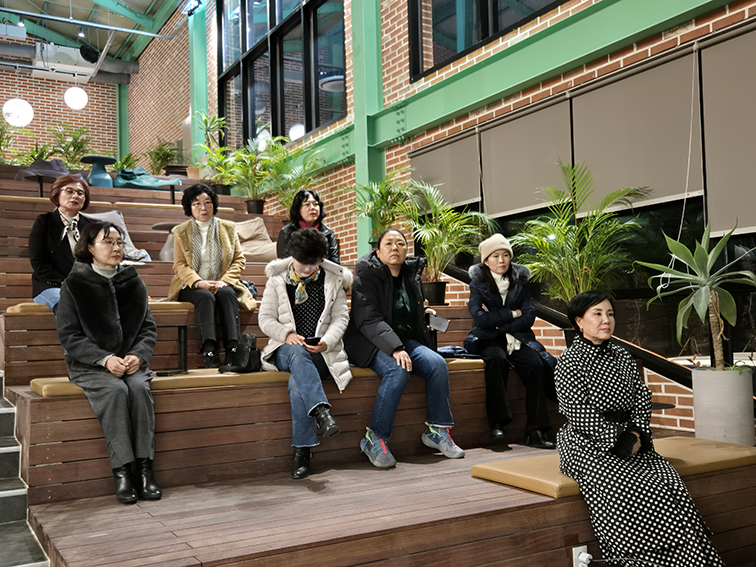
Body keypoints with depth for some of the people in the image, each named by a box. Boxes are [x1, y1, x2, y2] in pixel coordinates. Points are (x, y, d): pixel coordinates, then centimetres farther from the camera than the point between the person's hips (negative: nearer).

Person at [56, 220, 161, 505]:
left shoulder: (133, 282, 11)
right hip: (89, 365, -2)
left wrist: (138, 355, -12)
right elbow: (68, 335, -4)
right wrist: (105, 359, -18)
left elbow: (148, 328, 9)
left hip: (131, 362, 3)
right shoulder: (74, 285, 1)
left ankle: (144, 469, -25)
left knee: (139, 388, -28)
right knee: (116, 390, -31)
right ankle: (121, 472, -27)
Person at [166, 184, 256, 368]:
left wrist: (224, 281, -12)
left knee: (227, 294, -33)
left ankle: (233, 349, -43)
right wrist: (199, 283, -19)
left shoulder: (228, 228, 13)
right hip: (192, 286, -1)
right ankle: (208, 351, -46)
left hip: (222, 284, 1)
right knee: (206, 296, -34)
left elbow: (239, 260, 7)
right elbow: (180, 265, 1)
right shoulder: (181, 232, 10)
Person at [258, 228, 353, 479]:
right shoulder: (278, 278, 9)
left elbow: (340, 318, 5)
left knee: (297, 381, -33)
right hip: (286, 349, 1)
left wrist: (326, 342, -15)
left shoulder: (333, 279, 9)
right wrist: (287, 334, -14)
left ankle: (302, 453, -28)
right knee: (297, 353, -39)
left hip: (321, 353, 0)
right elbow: (265, 318, 6)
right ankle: (322, 413, -51)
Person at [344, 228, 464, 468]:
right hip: (371, 342, -6)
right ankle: (374, 439, -24)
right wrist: (394, 348, -31)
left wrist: (425, 314, 10)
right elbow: (369, 320, -20)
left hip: (405, 340, 6)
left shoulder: (411, 275, 10)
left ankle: (437, 430, -7)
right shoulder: (367, 276, -9)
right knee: (398, 370, -34)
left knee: (437, 364, -19)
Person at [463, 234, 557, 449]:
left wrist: (498, 323, -10)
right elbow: (481, 318, -11)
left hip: (517, 338, 2)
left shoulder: (520, 282, 10)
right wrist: (512, 314, -7)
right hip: (488, 340, -2)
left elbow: (529, 316, 0)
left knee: (535, 364, -28)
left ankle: (535, 431, -27)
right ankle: (497, 425, -35)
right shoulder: (478, 284, 3)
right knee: (496, 358, -37)